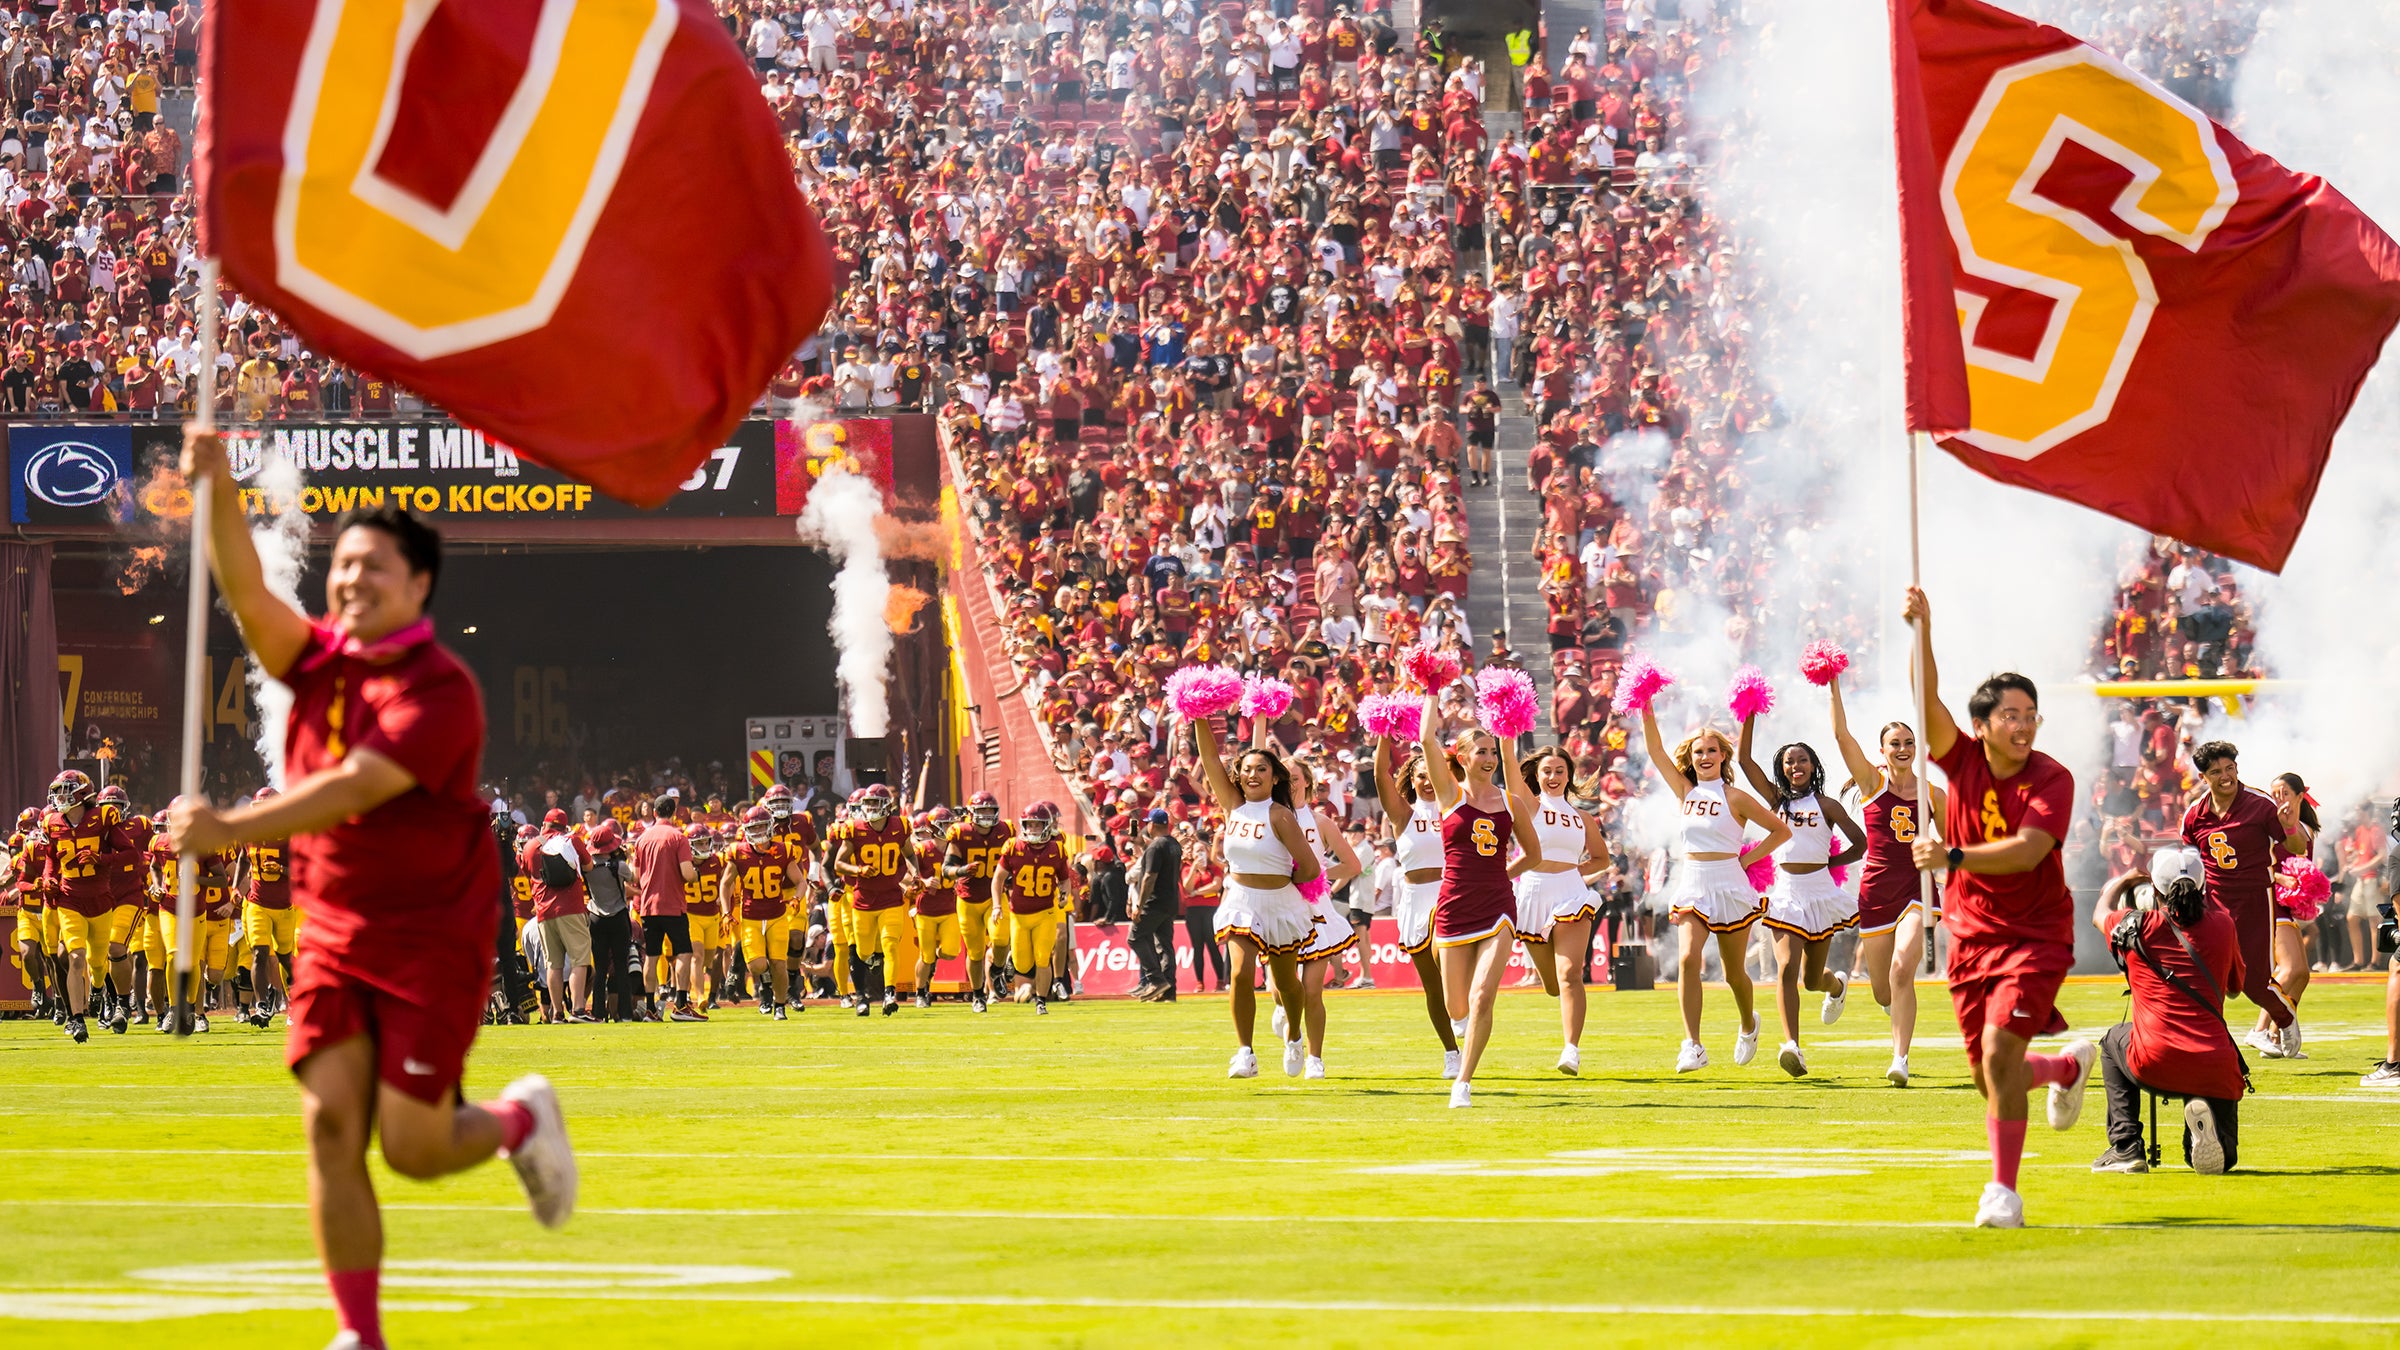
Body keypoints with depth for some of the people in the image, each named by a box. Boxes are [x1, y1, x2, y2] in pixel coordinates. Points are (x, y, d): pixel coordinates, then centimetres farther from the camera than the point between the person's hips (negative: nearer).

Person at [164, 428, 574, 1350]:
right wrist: (217, 491, -25)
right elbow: (246, 593, -9)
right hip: (331, 932, 5)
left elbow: (353, 789, -25)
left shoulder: (441, 691, -15)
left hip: (432, 941, -5)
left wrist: (229, 830, -32)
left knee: (412, 1151, -4)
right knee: (330, 1126, -7)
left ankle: (522, 1120, 30)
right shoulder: (318, 660, 5)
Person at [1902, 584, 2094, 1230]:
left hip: (2037, 933, -5)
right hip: (1972, 934, 5)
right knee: (1990, 1077, 9)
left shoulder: (2052, 781, -15)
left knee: (1999, 1048, -22)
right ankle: (2071, 1065, 43)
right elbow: (1928, 700, -16)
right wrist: (1922, 631, -31)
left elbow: (2028, 851, -30)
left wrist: (1954, 856, -41)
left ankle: (2004, 1190, -13)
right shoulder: (1963, 761, -4)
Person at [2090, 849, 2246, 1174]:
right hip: (2215, 1071, 1)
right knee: (2219, 1159, 24)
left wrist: (2124, 880, 52)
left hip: (2154, 1066, -1)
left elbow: (2100, 913, 31)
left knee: (2113, 1040, 35)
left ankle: (2125, 1147, 21)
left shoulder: (2136, 927, 4)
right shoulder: (2221, 926, 7)